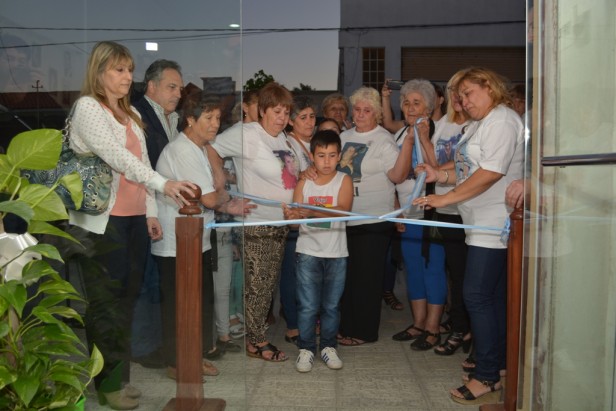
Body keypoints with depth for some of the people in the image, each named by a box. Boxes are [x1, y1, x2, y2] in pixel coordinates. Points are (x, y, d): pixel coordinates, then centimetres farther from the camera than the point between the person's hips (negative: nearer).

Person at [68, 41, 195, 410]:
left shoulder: (132, 114, 18)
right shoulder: (87, 107, -5)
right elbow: (117, 157, -20)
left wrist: (151, 212, 11)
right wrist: (163, 184, -30)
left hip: (134, 218, 7)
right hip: (102, 220, -7)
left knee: (127, 298, 9)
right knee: (106, 300, 0)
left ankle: (120, 375, 20)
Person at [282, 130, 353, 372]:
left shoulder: (344, 181, -4)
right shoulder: (304, 182, 1)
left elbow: (343, 209, -21)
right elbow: (295, 213, -7)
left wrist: (312, 212, -35)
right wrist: (291, 215, -32)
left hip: (336, 254, 0)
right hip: (308, 252, 0)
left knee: (331, 305, 11)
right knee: (307, 306, 2)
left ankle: (328, 346, 27)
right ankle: (306, 348, 17)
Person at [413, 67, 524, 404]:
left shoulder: (502, 120, -10)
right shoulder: (478, 124, 21)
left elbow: (491, 173, -21)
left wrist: (445, 199, -20)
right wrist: (440, 176, 4)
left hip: (494, 225, -10)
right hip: (482, 224, 10)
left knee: (477, 295, -9)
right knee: (494, 296, 14)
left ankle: (487, 376, -1)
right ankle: (498, 362, 25)